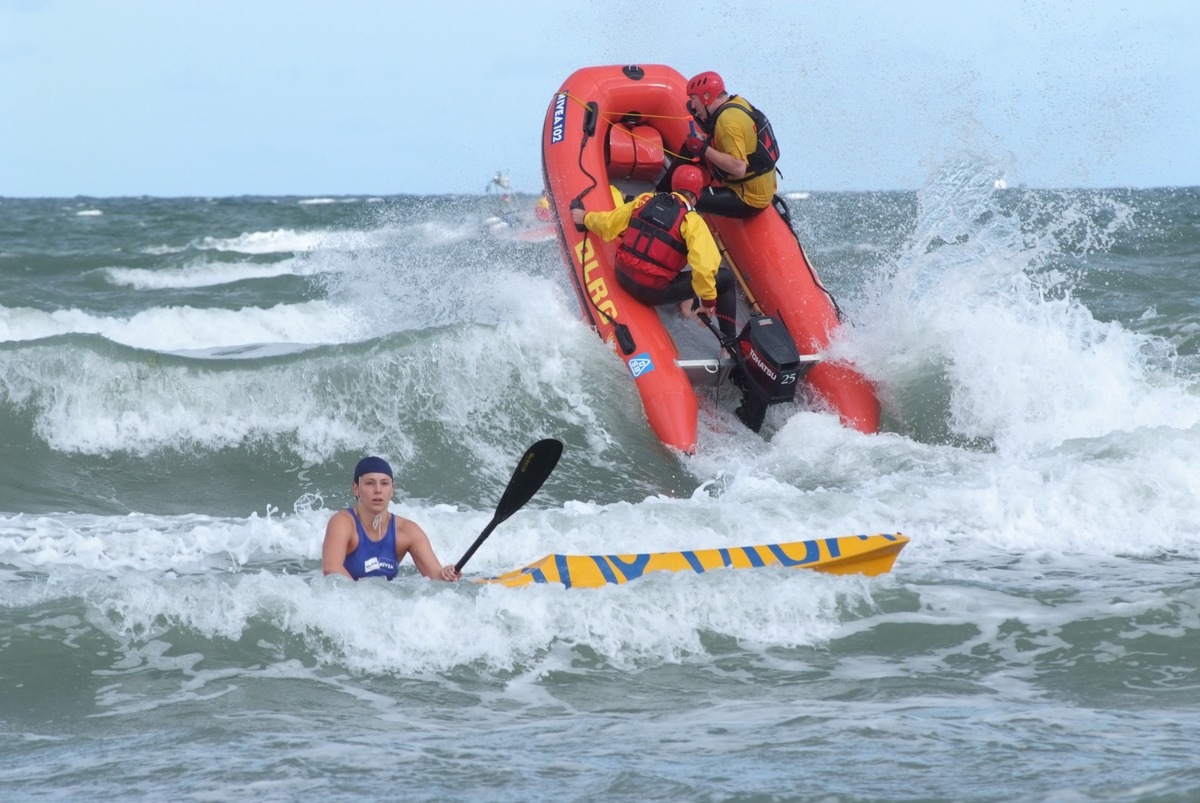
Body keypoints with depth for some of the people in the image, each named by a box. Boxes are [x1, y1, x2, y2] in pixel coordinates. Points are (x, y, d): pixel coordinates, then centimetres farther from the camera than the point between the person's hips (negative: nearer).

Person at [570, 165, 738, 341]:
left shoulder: (645, 200, 2)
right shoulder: (692, 221, -12)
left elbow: (607, 224, 10)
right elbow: (703, 266, -22)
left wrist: (586, 218, 31)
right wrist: (708, 299, -8)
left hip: (623, 279, 6)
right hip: (654, 292, -6)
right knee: (725, 278, 7)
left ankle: (684, 302, 32)